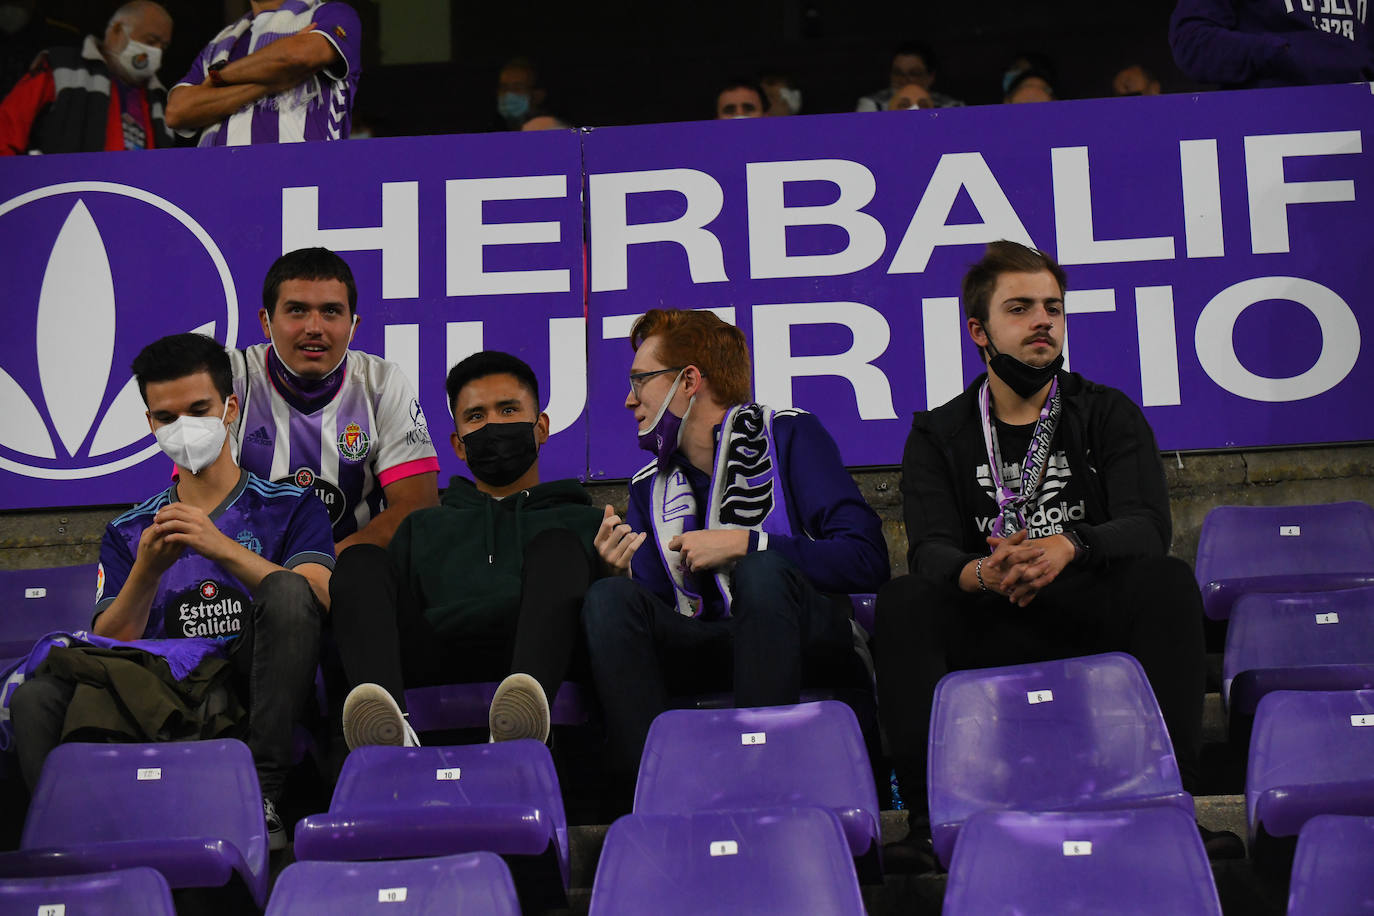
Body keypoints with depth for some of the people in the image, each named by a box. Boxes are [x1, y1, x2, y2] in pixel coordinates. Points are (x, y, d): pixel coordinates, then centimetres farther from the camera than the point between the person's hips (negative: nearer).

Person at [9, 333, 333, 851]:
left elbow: (318, 599, -6)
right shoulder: (127, 533, 21)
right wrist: (147, 570, -9)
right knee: (38, 697, -27)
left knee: (288, 590, -31)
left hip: (256, 691, -1)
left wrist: (222, 548, -19)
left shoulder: (290, 507, 14)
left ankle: (262, 796, -31)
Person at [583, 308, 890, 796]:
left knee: (762, 570, -34)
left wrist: (743, 545, -14)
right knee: (609, 598, -21)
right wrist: (627, 575, -9)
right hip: (713, 652, 4)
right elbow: (656, 617, 13)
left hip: (809, 646, -4)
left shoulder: (789, 435, 3)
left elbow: (866, 559, -10)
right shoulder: (650, 486, 19)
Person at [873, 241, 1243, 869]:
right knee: (903, 602, -28)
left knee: (1167, 581, -30)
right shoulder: (938, 436, 13)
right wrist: (981, 573, -30)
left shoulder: (1108, 414, 12)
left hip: (1097, 622, 0)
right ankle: (929, 821, -34)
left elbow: (1147, 527, -5)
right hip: (990, 635, 0)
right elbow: (930, 551, -4)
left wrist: (1069, 546, -28)